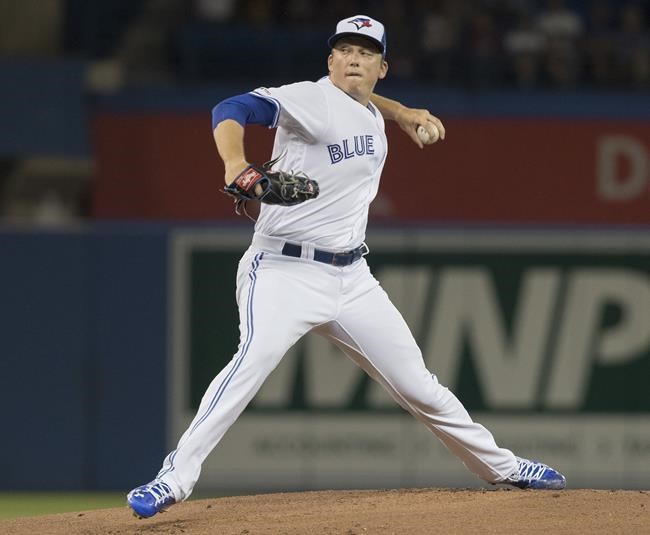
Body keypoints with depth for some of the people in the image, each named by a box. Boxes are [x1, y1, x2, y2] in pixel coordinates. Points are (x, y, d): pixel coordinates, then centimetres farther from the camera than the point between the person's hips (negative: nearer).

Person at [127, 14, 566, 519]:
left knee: (419, 385, 11)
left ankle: (500, 466, 29)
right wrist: (236, 165, -46)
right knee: (255, 357, -32)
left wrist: (401, 112, 24)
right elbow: (232, 110, -27)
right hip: (285, 268, -7)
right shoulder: (312, 100, -11)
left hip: (352, 278, 7)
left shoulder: (372, 116, 13)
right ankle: (175, 479, -33)